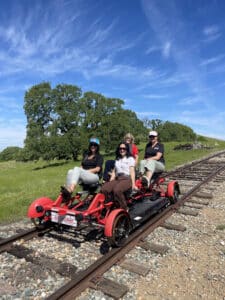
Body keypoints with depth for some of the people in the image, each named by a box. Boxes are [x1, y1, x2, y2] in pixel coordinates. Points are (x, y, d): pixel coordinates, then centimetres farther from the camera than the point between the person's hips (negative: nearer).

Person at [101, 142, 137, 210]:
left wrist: (133, 184, -9)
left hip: (127, 179, -5)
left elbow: (132, 171, 1)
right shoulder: (117, 159, 26)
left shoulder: (130, 158, 11)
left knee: (117, 190, -36)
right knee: (104, 189, -25)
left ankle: (124, 209, -17)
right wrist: (110, 182, 10)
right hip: (117, 179, 5)